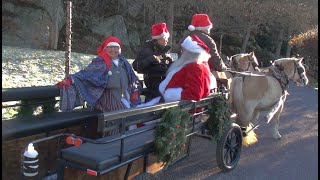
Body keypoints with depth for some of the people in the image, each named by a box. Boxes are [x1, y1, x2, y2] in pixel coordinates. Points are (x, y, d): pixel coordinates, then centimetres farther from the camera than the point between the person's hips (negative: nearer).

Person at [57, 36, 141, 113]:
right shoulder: (100, 62, -8)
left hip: (126, 97, 6)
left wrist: (134, 90, 14)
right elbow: (86, 73, -16)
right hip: (110, 98, -6)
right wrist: (70, 80, -28)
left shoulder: (123, 61, 9)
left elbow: (132, 76, 20)